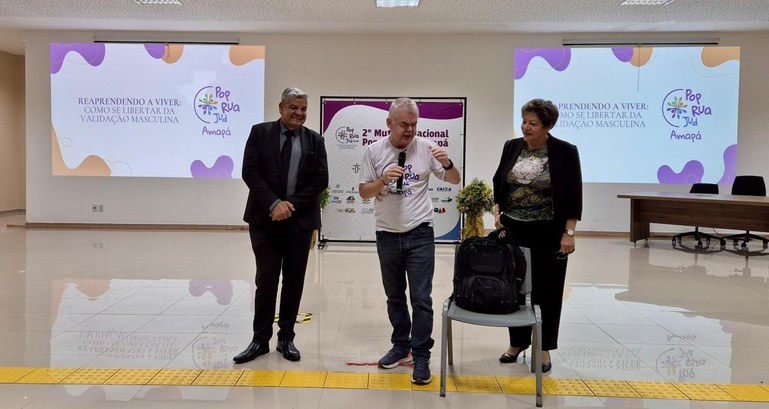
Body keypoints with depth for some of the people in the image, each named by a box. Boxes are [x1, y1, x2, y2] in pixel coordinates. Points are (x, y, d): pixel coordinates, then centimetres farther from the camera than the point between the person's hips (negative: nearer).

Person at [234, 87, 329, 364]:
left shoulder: (315, 140, 7)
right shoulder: (260, 133, 3)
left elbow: (321, 180, -1)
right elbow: (250, 172, -5)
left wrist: (292, 205, -11)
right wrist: (274, 203, -16)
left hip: (300, 221, 2)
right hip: (265, 220, -1)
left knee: (294, 282, 8)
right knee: (265, 281, 1)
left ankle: (286, 338, 20)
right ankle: (260, 340, 14)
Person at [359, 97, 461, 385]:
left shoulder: (426, 147, -4)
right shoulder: (374, 151, -2)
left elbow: (454, 180, 1)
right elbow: (364, 192, 0)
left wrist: (447, 163, -20)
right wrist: (383, 181, -20)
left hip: (420, 235, -2)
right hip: (387, 235, 2)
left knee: (421, 298, -2)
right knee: (394, 296, 15)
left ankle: (421, 356, 8)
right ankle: (401, 346, 31)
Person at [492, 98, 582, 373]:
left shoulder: (565, 152, -7)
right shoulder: (512, 147, 4)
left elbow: (573, 195, -7)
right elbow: (498, 183, 11)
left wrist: (569, 232, -12)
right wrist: (497, 212, -2)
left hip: (548, 233, -4)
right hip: (513, 230, 4)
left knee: (546, 290, 5)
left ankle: (544, 348, 17)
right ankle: (518, 341, 25)